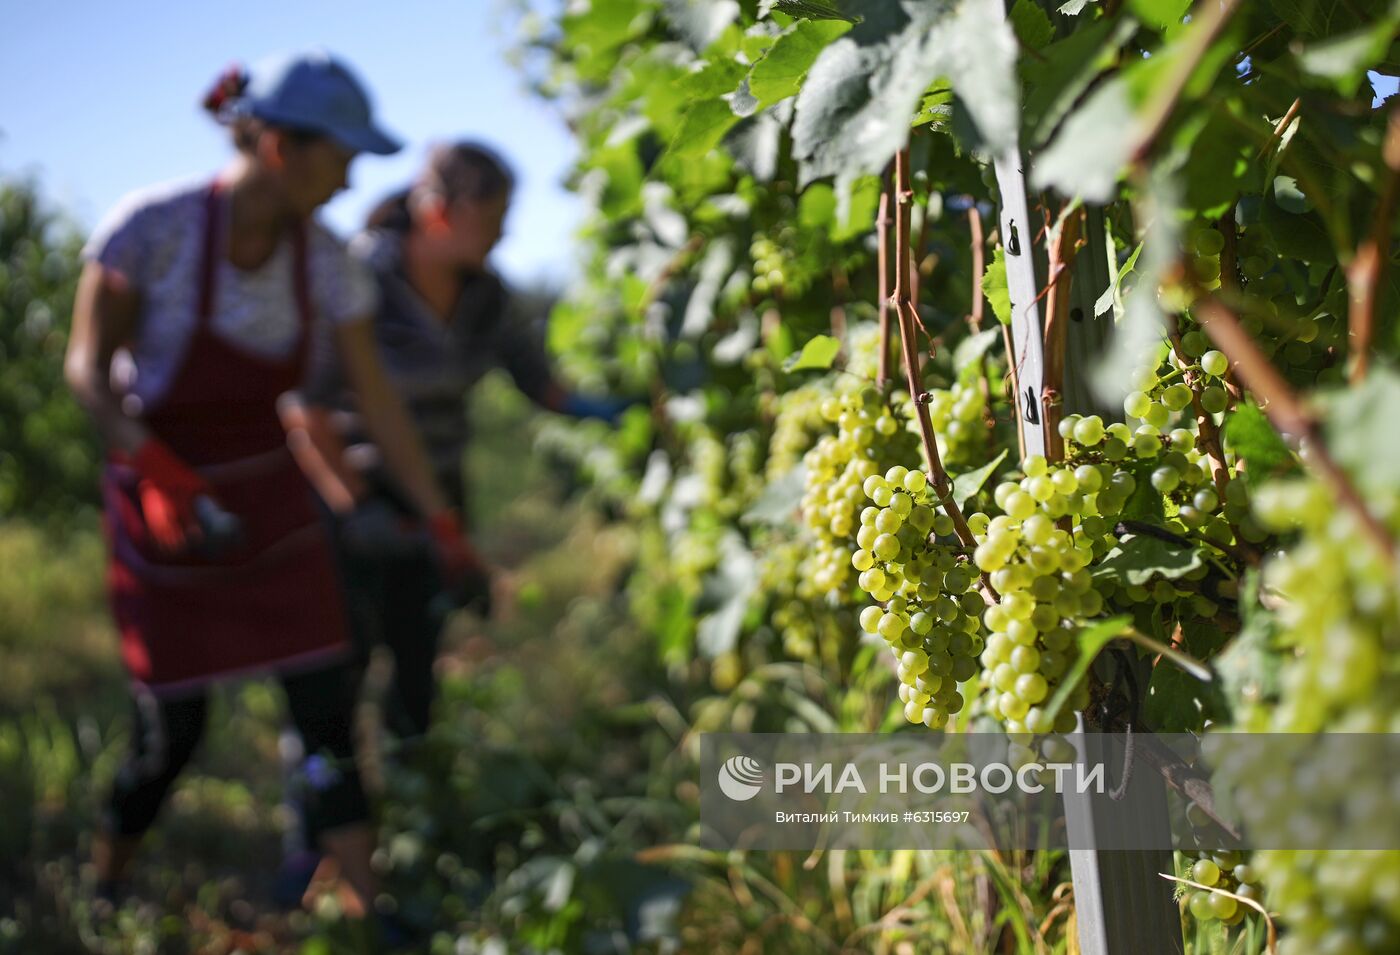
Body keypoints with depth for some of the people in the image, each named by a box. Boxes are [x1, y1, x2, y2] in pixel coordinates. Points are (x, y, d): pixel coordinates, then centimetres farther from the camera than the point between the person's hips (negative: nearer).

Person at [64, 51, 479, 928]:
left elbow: (382, 405, -4)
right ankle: (101, 900, 31)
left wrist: (448, 531, -2)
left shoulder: (329, 262, -10)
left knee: (329, 711, -2)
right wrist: (162, 469, -28)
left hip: (273, 504, 4)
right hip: (165, 513, -3)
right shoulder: (151, 227, -21)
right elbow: (89, 370, -12)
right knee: (172, 730, 3)